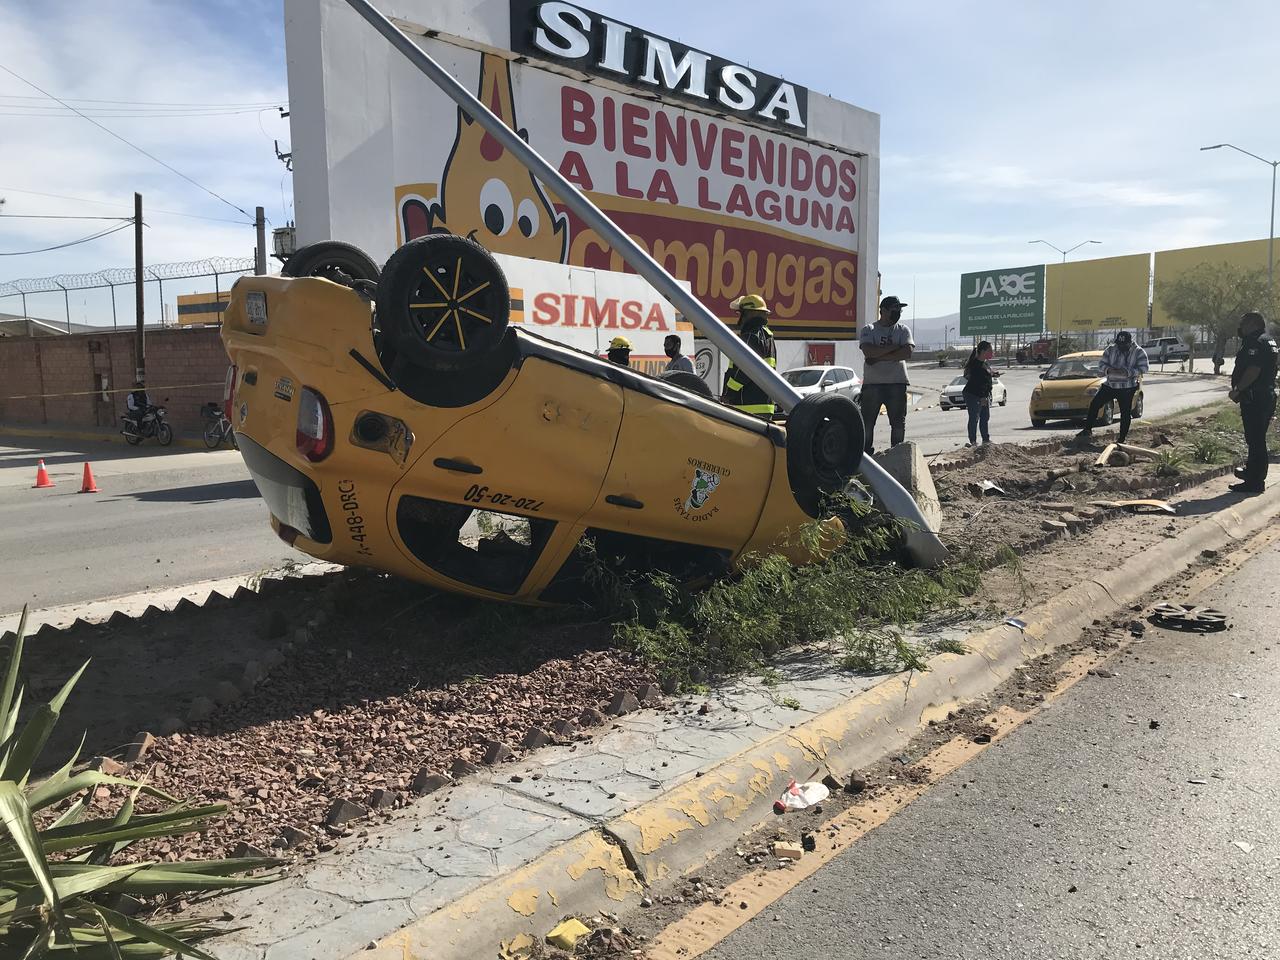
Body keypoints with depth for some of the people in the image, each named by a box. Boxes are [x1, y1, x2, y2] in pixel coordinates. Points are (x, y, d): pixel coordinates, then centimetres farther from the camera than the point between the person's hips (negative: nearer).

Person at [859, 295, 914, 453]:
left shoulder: (903, 331, 9)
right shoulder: (868, 330, 3)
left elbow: (907, 353, -10)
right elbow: (869, 352, -16)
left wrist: (879, 357, -14)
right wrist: (894, 347, -11)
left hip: (897, 383, 2)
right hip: (872, 383, -2)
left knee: (898, 422, 4)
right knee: (867, 422, 0)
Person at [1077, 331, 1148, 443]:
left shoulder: (1139, 352, -5)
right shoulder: (1110, 350, 4)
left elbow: (1143, 368, -13)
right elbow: (1101, 364, 4)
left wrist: (1127, 372, -27)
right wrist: (1109, 370, -19)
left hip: (1127, 388, -3)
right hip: (1109, 385, 4)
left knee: (1125, 413, -3)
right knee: (1094, 404, -5)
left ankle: (1122, 439, 5)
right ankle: (1087, 430, 3)